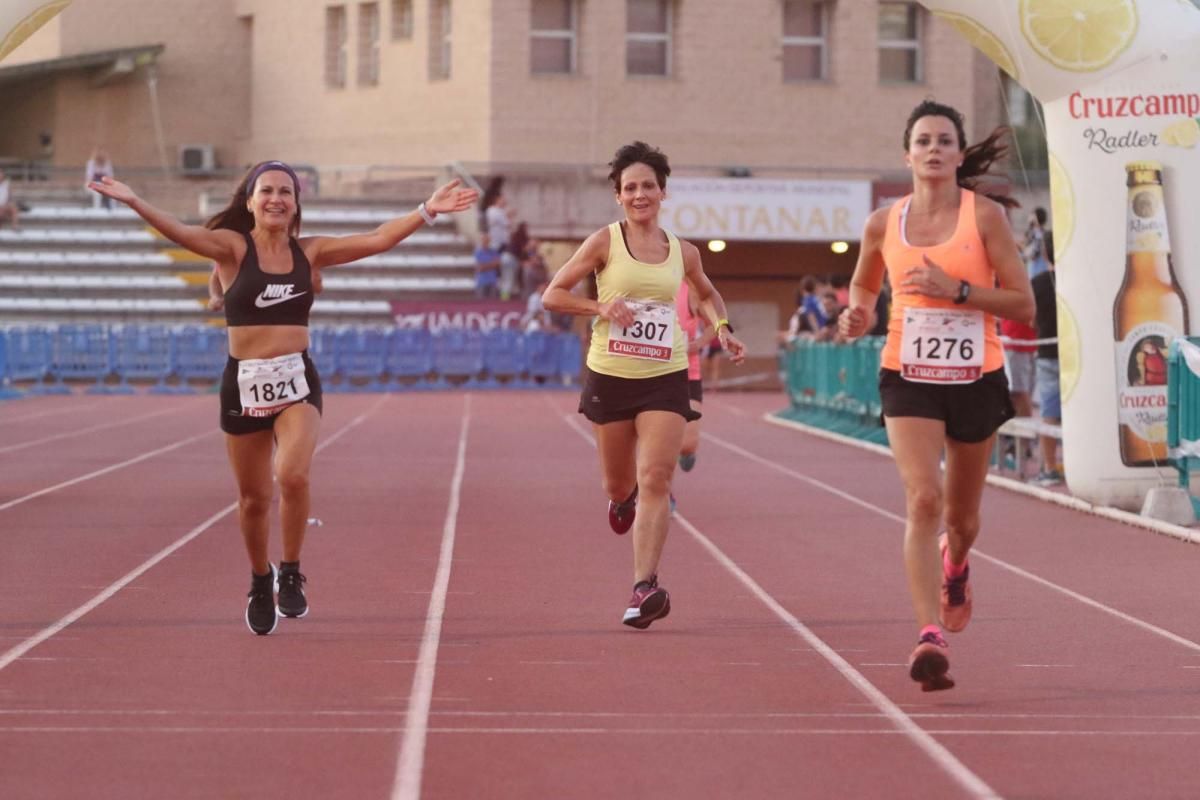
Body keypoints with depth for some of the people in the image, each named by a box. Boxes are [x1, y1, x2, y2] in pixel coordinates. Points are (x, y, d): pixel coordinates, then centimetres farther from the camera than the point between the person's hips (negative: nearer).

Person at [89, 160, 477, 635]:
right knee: (253, 498, 9)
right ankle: (260, 583, 35)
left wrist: (427, 211, -9)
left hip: (297, 380, 1)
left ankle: (291, 575, -3)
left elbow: (379, 240, 2)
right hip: (245, 382, -1)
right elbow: (183, 234, -22)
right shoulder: (232, 247, -5)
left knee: (293, 476, -23)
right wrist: (135, 203, -38)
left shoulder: (310, 251, 5)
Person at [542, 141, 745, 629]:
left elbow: (707, 294, 27)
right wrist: (600, 307, -16)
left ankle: (645, 586, -19)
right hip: (610, 376, -1)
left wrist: (720, 327, 8)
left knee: (656, 480, -14)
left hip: (665, 379, 1)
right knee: (619, 486, 11)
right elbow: (553, 295, -2)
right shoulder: (605, 243, -3)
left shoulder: (682, 253, 6)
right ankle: (623, 498, 50)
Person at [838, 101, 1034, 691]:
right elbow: (863, 285, 21)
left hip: (976, 379, 0)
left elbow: (1023, 304, -7)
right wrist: (856, 314, -2)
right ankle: (930, 637, -26)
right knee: (923, 499, -20)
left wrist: (956, 289, -18)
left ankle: (954, 564, 53)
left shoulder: (985, 215, -5)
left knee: (962, 518, 15)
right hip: (909, 377, 0)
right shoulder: (884, 224, 2)